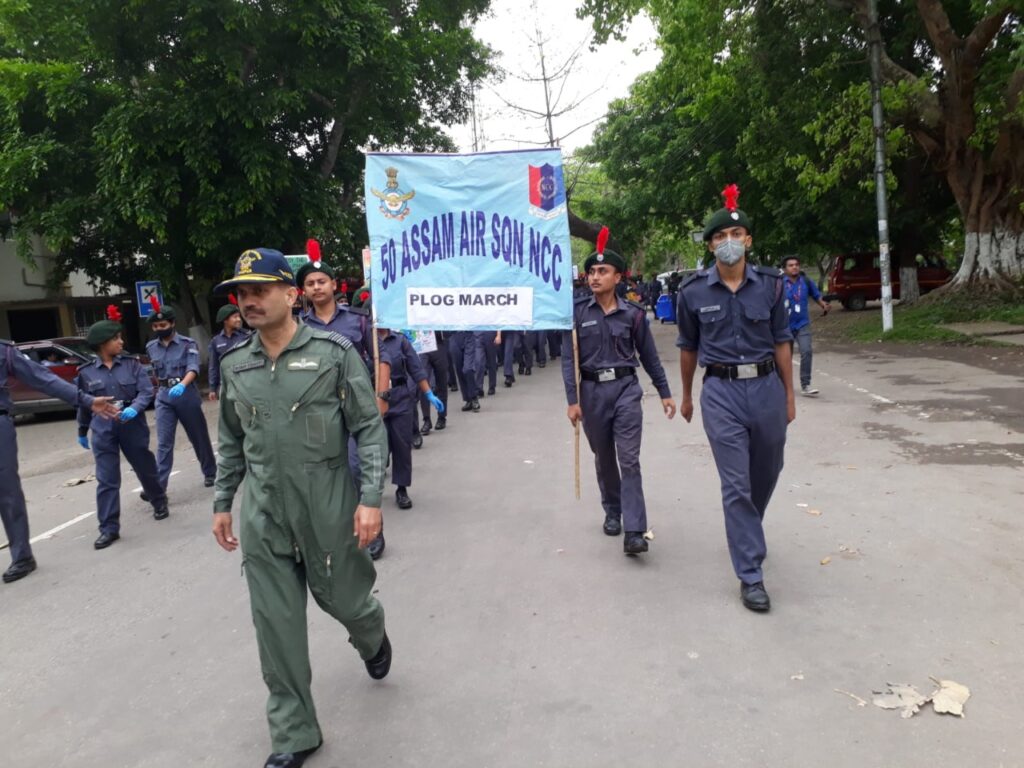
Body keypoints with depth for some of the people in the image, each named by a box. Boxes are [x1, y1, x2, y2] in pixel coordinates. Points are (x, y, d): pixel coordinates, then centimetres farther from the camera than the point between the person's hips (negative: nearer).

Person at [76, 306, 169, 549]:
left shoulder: (132, 364, -1)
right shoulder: (86, 372, 1)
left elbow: (147, 391, -6)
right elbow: (83, 404, 12)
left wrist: (134, 409, -26)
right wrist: (82, 431, 21)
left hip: (132, 426, 0)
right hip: (103, 430, 0)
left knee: (146, 468, 14)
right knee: (106, 480, -1)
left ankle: (160, 502, 39)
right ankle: (109, 529, 4)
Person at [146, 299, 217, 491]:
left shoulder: (188, 344, -7)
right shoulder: (151, 347, 7)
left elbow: (193, 368, -21)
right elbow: (154, 372, 19)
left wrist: (182, 385, -39)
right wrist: (162, 388, 12)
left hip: (187, 394, -3)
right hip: (164, 396, 3)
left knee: (199, 437, 10)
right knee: (163, 443, -4)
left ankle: (210, 473, 30)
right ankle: (158, 486, -8)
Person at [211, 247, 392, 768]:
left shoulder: (334, 352, -8)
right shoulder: (234, 365, 5)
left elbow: (369, 428, -7)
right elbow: (231, 441, 15)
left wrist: (370, 497, -14)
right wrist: (223, 502, 15)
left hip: (327, 506, -3)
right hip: (262, 514, 3)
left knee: (342, 597, 12)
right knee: (276, 625, 6)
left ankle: (372, 637, 50)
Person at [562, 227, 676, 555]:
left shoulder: (633, 313, 0)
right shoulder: (577, 312, -2)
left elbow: (649, 356, 8)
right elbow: (568, 358, -3)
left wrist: (665, 393, 10)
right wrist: (573, 400, -8)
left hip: (626, 388, -1)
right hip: (592, 391, 1)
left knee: (629, 459, -7)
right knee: (604, 458, 14)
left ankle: (634, 532, -7)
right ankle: (612, 512, 34)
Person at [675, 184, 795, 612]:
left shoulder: (770, 284, 1)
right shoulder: (693, 291, -3)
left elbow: (781, 342, 7)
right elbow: (688, 347, 9)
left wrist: (789, 395, 8)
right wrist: (687, 396, 16)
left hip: (766, 386, 3)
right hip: (721, 392, -2)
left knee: (767, 472, 18)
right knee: (736, 485, -3)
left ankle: (746, 531, 48)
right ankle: (750, 575, 6)